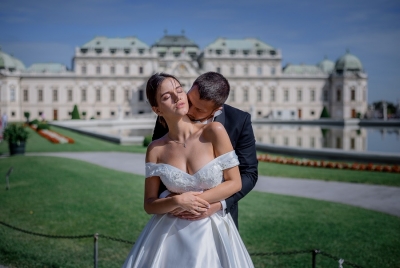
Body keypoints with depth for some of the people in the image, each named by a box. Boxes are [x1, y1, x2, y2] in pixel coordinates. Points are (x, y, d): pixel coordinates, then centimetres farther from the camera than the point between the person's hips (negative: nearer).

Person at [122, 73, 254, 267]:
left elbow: (235, 183, -7)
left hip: (212, 230, -1)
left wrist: (197, 200, -13)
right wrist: (177, 202, -19)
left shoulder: (214, 132, -9)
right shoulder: (155, 150, -4)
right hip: (170, 233, 1)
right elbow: (149, 205, -1)